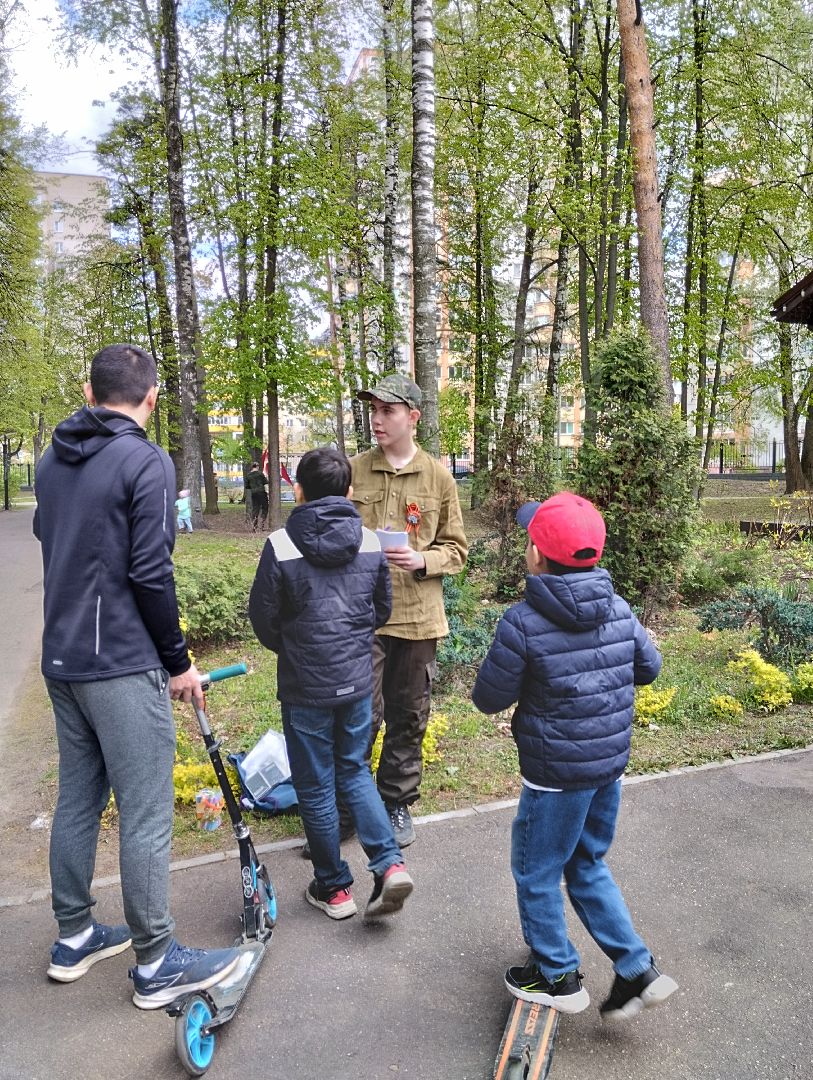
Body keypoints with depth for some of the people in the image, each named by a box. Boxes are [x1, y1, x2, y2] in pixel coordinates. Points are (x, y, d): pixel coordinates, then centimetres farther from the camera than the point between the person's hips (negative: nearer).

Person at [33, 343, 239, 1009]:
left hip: (61, 660, 8)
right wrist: (179, 662, -7)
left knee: (78, 799, 18)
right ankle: (157, 964, 14)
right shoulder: (146, 462, -14)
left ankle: (74, 938, 32)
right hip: (122, 666, -8)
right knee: (146, 815, 1)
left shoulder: (52, 462, 11)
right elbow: (150, 573, -17)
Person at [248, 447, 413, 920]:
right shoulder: (371, 542, -3)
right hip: (358, 680, 4)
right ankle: (390, 863, 9)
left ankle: (334, 888, 25)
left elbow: (264, 618, -6)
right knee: (354, 771, 22)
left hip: (305, 688, -4)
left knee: (316, 787, 12)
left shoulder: (280, 546, -15)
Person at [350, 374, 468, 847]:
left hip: (417, 616, 1)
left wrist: (422, 560, -12)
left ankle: (398, 803, 30)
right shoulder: (353, 470, 3)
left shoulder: (439, 477, 4)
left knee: (409, 717, 12)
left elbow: (456, 548, 6)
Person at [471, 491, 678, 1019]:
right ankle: (637, 969, 26)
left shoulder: (523, 622, -22)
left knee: (537, 871, 16)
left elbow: (489, 698, -14)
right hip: (611, 764, 7)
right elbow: (649, 667, 9)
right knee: (588, 865, 25)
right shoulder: (619, 608, -4)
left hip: (557, 774, -6)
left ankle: (558, 975, 32)